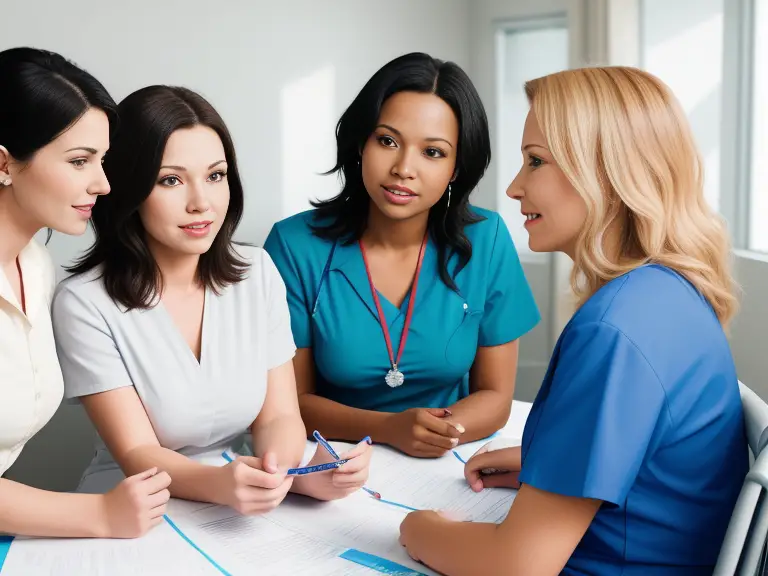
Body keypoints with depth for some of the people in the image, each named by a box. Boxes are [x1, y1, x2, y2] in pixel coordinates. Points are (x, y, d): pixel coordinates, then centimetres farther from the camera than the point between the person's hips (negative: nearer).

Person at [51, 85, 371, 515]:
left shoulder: (258, 273, -1)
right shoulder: (85, 302, -13)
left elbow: (278, 416, -3)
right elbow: (137, 455, -15)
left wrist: (296, 470, -25)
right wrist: (219, 484, -35)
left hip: (248, 510, 4)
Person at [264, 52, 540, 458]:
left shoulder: (486, 241, -7)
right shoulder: (296, 245, -10)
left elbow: (495, 395, 0)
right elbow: (289, 401, -4)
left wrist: (441, 433, -20)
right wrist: (389, 429, -19)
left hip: (451, 469, 1)